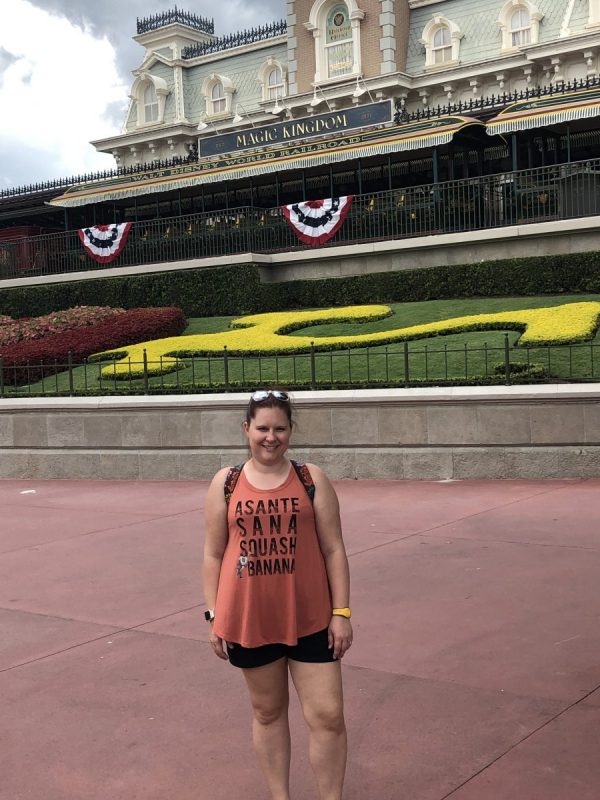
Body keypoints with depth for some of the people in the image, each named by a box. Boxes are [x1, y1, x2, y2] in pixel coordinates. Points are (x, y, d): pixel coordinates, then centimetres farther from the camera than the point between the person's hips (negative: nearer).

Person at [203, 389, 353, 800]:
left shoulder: (311, 478, -1)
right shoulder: (226, 483, 1)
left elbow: (334, 549, -1)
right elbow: (214, 554, 5)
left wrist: (342, 612, -4)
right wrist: (214, 616, 3)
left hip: (310, 619, -1)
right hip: (249, 620, 1)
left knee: (328, 716, 1)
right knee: (268, 711, 15)